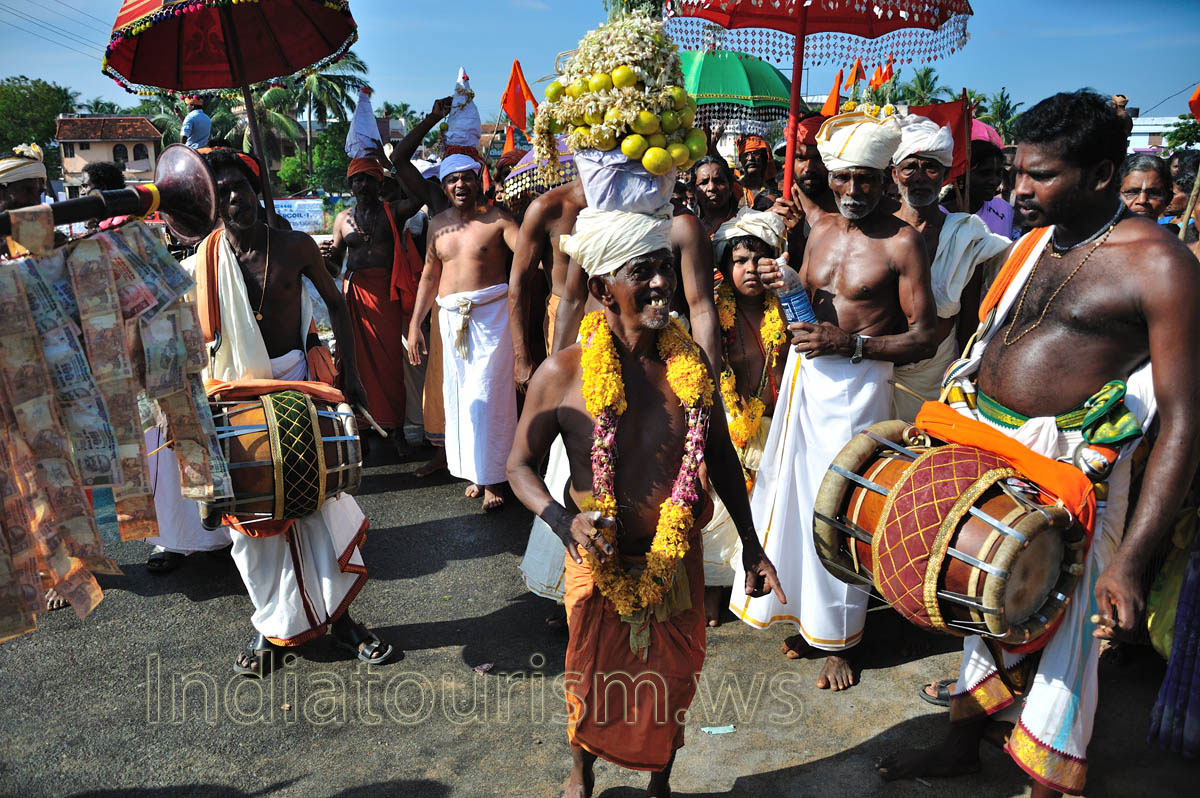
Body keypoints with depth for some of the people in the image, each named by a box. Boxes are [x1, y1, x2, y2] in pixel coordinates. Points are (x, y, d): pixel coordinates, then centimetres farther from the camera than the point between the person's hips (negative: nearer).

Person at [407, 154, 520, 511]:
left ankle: (492, 479, 4)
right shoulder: (438, 224, 13)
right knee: (458, 394, 6)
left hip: (491, 311, -5)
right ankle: (476, 472, 18)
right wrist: (414, 324, 14)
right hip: (451, 316, 5)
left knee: (486, 395, -7)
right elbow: (429, 276, 17)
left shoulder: (496, 218, -2)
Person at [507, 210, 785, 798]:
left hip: (677, 559, 3)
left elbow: (721, 456, 5)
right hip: (600, 562, -2)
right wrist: (562, 521, -25)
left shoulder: (690, 363, -6)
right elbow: (520, 465, -7)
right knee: (592, 682, 17)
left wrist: (751, 545, 7)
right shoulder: (563, 373, -17)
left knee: (673, 681, 18)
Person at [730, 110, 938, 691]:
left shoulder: (901, 242, -7)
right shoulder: (821, 230, 11)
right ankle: (807, 616, 29)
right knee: (796, 494, 10)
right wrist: (785, 289, -4)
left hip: (857, 383, -6)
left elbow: (925, 338, -10)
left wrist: (850, 344, -21)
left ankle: (838, 641, 18)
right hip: (805, 375, 6)